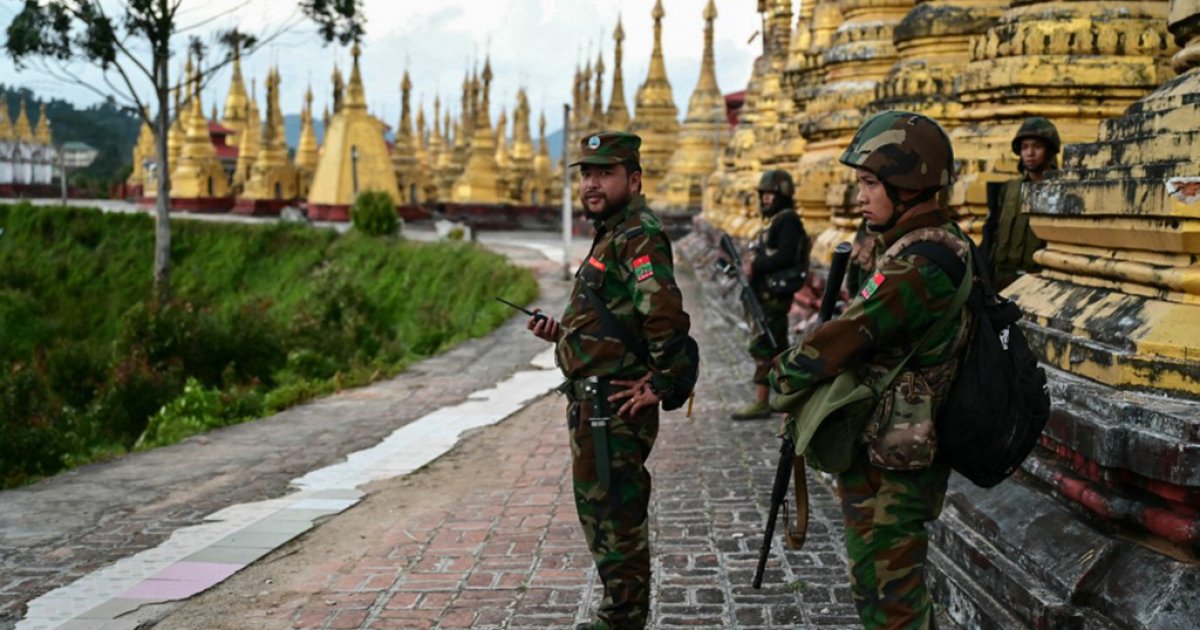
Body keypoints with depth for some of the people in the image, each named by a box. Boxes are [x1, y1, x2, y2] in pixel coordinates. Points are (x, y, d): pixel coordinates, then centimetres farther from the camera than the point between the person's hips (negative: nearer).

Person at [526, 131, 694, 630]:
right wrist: (562, 334, 9)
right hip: (594, 402, 11)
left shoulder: (639, 237, -17)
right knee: (601, 509, 20)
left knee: (614, 515, -2)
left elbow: (667, 315, -31)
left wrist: (659, 382, -22)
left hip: (613, 405, -11)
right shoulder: (612, 236, 16)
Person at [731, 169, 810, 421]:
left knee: (762, 346, -10)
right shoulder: (776, 221, 19)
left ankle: (761, 403, -8)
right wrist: (751, 265, 2)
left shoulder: (788, 220, -12)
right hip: (769, 294, 10)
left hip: (775, 294, -10)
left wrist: (755, 265, -20)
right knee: (778, 346, 15)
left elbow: (785, 256, -23)